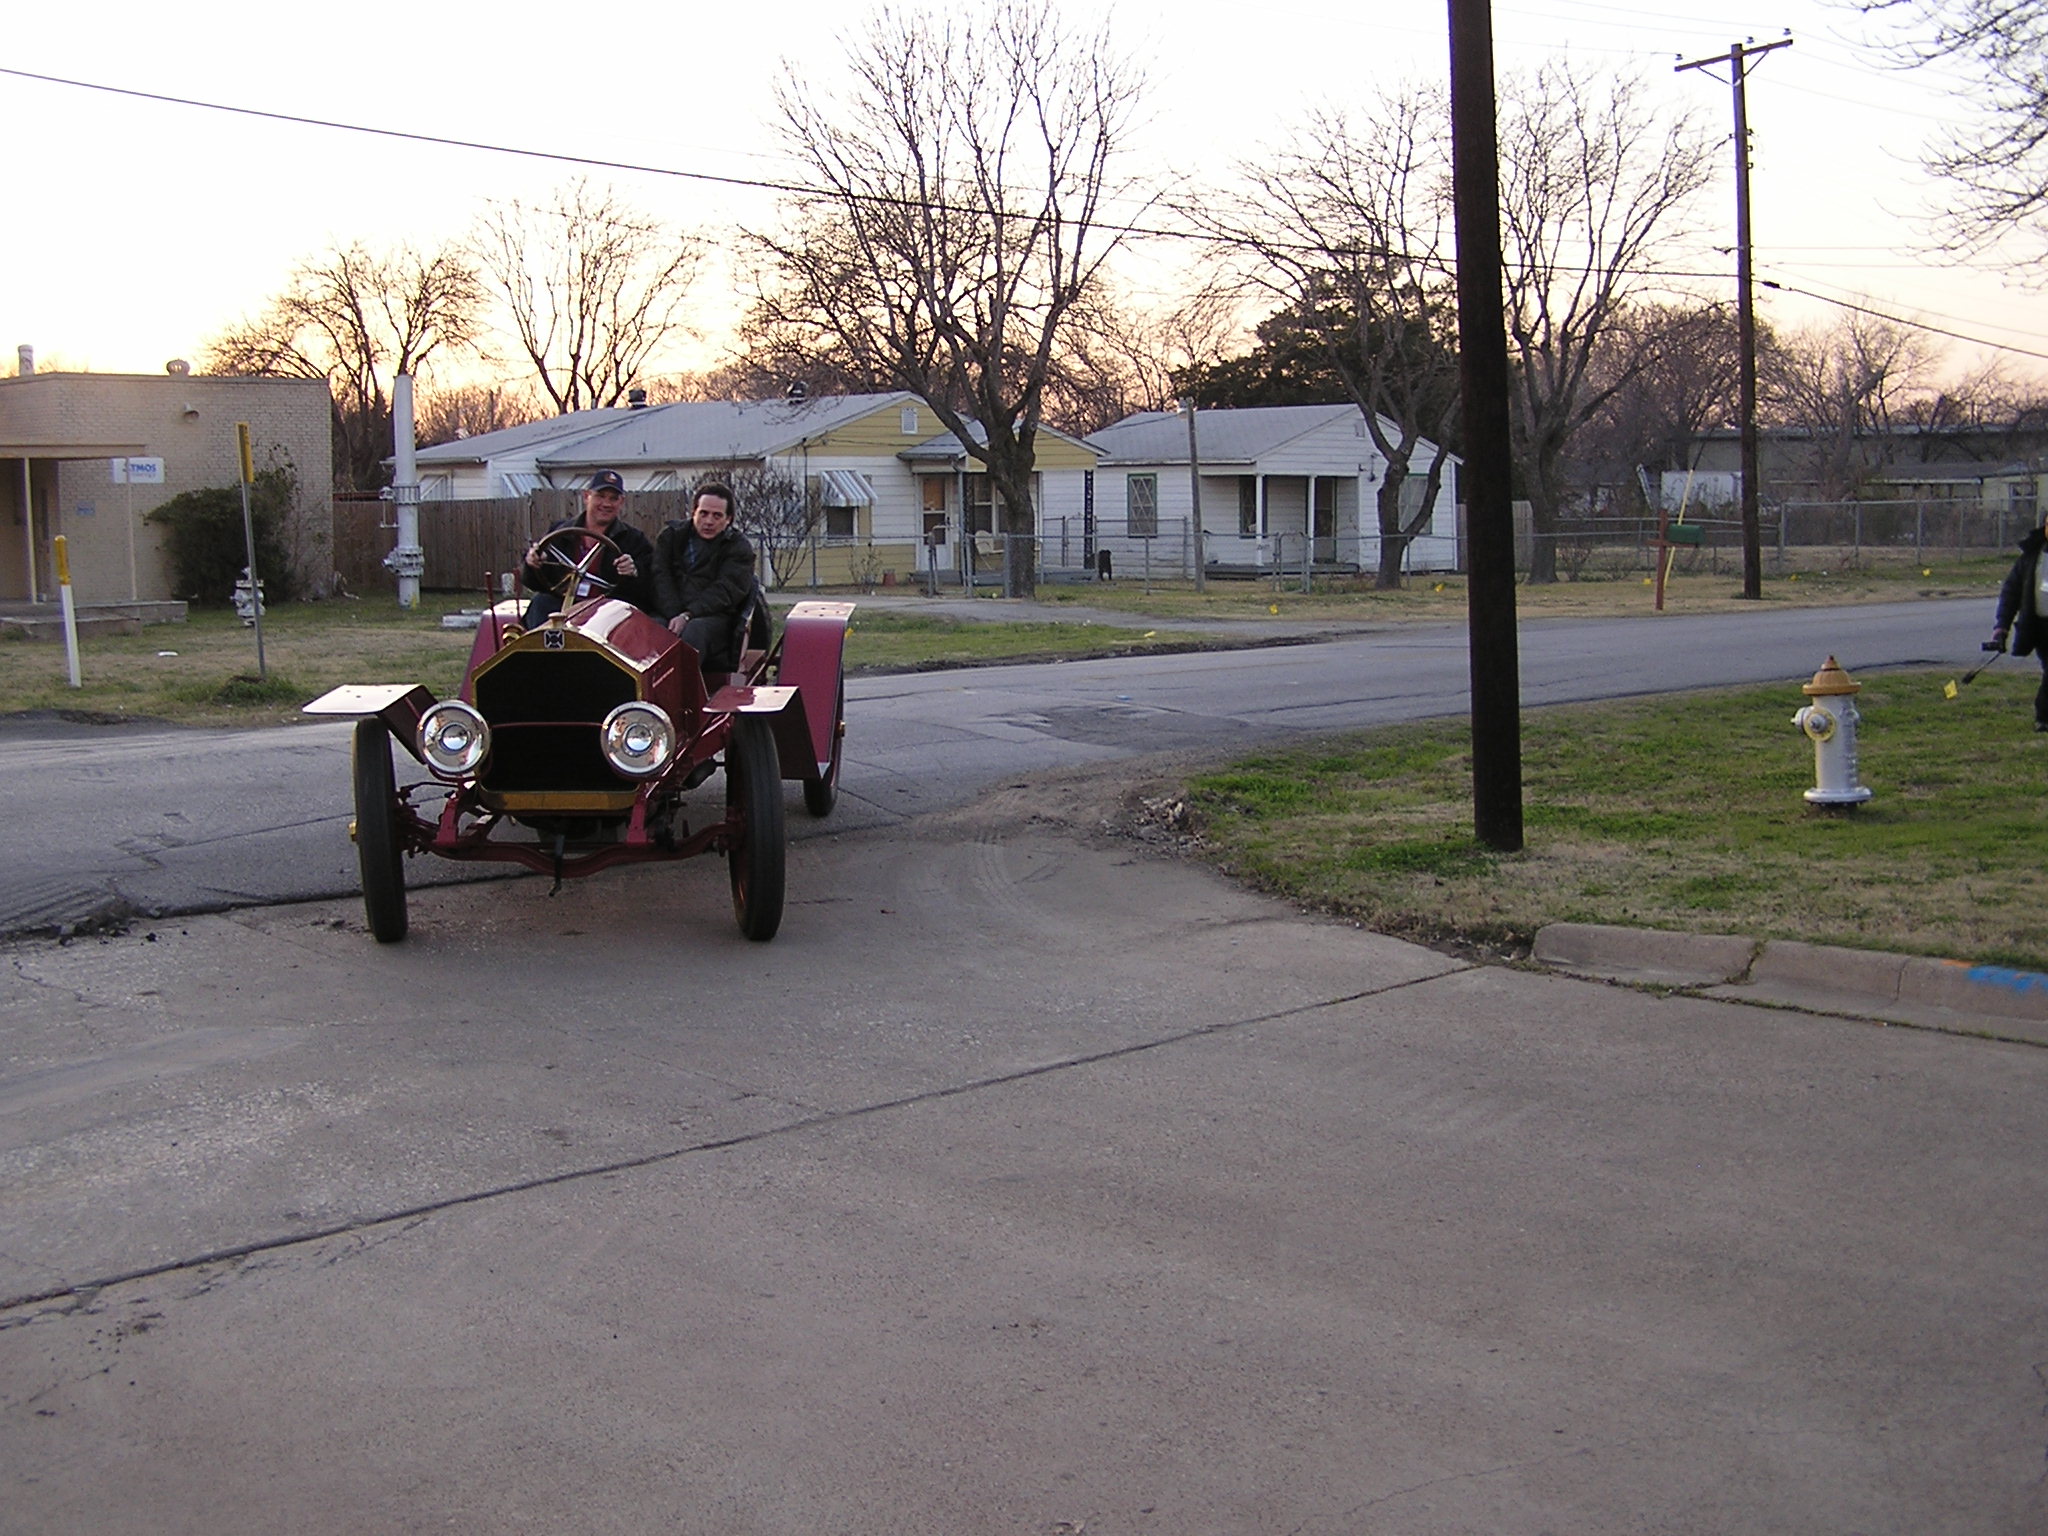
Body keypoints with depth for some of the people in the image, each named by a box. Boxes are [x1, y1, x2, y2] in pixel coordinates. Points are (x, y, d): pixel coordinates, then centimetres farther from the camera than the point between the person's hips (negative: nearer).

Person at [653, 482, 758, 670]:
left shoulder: (738, 547, 11)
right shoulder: (671, 536, 20)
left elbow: (725, 591, -4)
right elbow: (661, 578, 6)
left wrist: (688, 616, -19)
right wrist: (674, 616, -12)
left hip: (715, 617, -2)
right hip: (670, 614, 3)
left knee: (694, 631, -38)